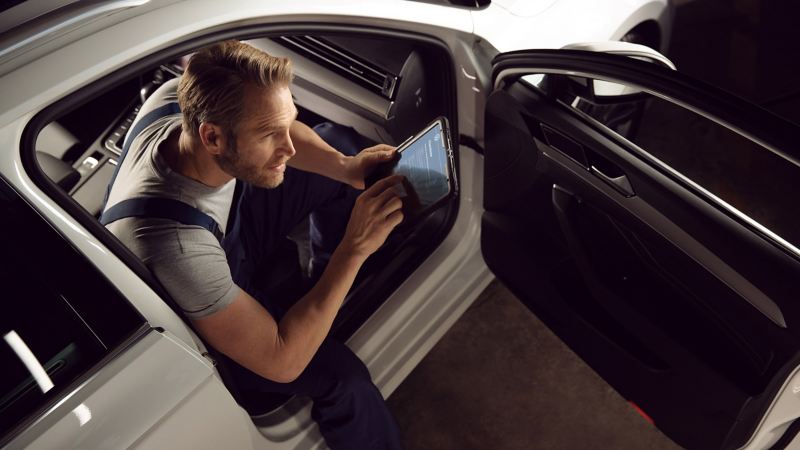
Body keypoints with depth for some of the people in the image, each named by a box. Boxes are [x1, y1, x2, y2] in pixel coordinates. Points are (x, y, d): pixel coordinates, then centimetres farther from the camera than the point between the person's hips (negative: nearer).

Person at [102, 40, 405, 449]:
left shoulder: (186, 98, -28)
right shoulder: (175, 244, -45)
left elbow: (281, 127, -7)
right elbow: (281, 361, -36)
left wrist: (345, 166, -26)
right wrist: (354, 250, -40)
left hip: (225, 230, 7)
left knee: (338, 138, 3)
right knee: (341, 376, -29)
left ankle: (332, 285, 21)